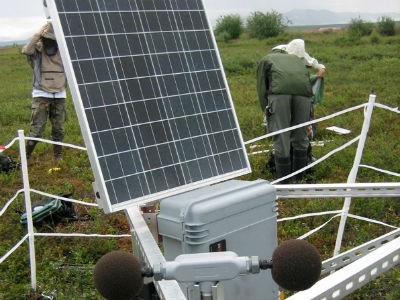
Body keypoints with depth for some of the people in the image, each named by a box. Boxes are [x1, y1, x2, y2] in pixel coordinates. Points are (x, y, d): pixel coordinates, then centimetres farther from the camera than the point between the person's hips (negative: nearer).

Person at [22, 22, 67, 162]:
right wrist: (38, 33, -26)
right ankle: (25, 157, 8)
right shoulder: (38, 49, -4)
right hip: (41, 95, -3)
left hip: (59, 95, 3)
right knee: (37, 128, -5)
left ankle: (58, 156, 23)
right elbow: (26, 50, -25)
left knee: (59, 129, 8)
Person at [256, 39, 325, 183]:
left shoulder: (266, 60, 32)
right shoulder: (297, 59, 40)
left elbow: (261, 90, 19)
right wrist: (306, 121, 39)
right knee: (300, 139, 14)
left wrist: (267, 113, 22)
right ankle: (299, 181, 22)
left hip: (279, 91, -3)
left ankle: (284, 184, 7)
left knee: (281, 140, 2)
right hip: (303, 90, 3)